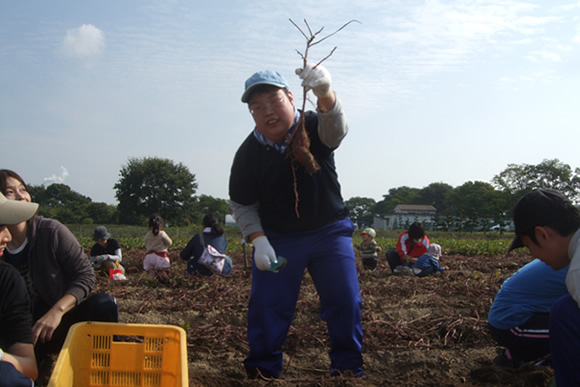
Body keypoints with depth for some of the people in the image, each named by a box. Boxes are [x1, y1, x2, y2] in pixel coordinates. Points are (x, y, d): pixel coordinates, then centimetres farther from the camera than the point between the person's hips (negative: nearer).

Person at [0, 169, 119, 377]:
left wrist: (57, 310, -28)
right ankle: (41, 360, 7)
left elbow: (85, 274, -13)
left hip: (64, 317, 0)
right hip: (24, 332, 1)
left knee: (102, 304, -31)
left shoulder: (51, 231, -14)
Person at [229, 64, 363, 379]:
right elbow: (242, 205, -2)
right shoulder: (249, 153, -11)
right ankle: (262, 369, 15)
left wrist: (324, 94, -64)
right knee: (265, 306, -2)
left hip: (330, 232, 0)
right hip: (276, 238, 1)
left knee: (345, 302, 0)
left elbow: (336, 128, -42)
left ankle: (348, 367, 17)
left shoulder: (313, 128, -16)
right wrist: (258, 241, -17)